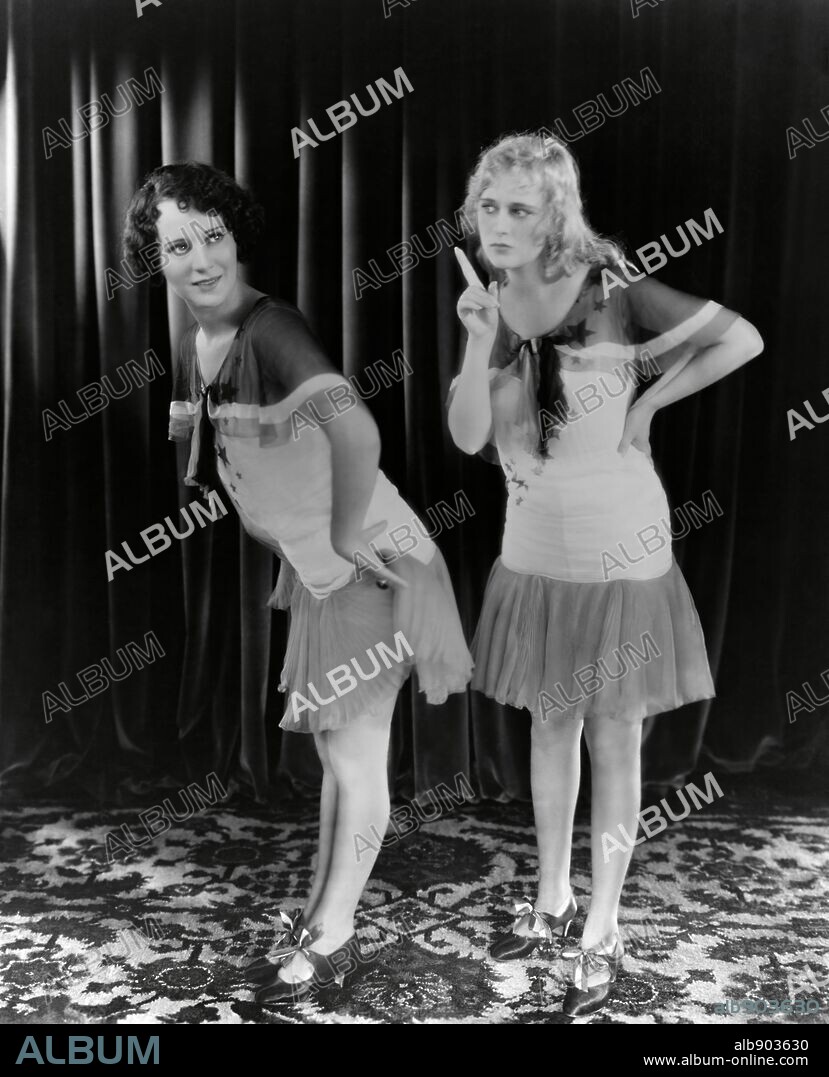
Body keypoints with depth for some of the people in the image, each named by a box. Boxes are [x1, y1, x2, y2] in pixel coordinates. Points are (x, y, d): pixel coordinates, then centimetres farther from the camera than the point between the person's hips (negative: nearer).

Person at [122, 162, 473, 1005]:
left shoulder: (268, 328, -21)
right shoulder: (193, 346, 6)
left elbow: (355, 428, -37)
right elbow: (195, 438, 26)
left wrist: (345, 535, -27)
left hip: (365, 566, -9)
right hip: (315, 569, 9)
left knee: (354, 753, 4)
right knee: (336, 748, 19)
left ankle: (332, 938, 20)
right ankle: (318, 915, 34)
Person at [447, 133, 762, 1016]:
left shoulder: (611, 291, -15)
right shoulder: (492, 302, -1)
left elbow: (741, 339, -15)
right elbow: (468, 437, -7)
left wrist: (646, 404, -12)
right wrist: (480, 343, -21)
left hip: (619, 554, -5)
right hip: (534, 553, 5)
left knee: (614, 744, 9)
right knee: (550, 727, 18)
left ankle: (602, 932, 26)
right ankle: (551, 898, 38)